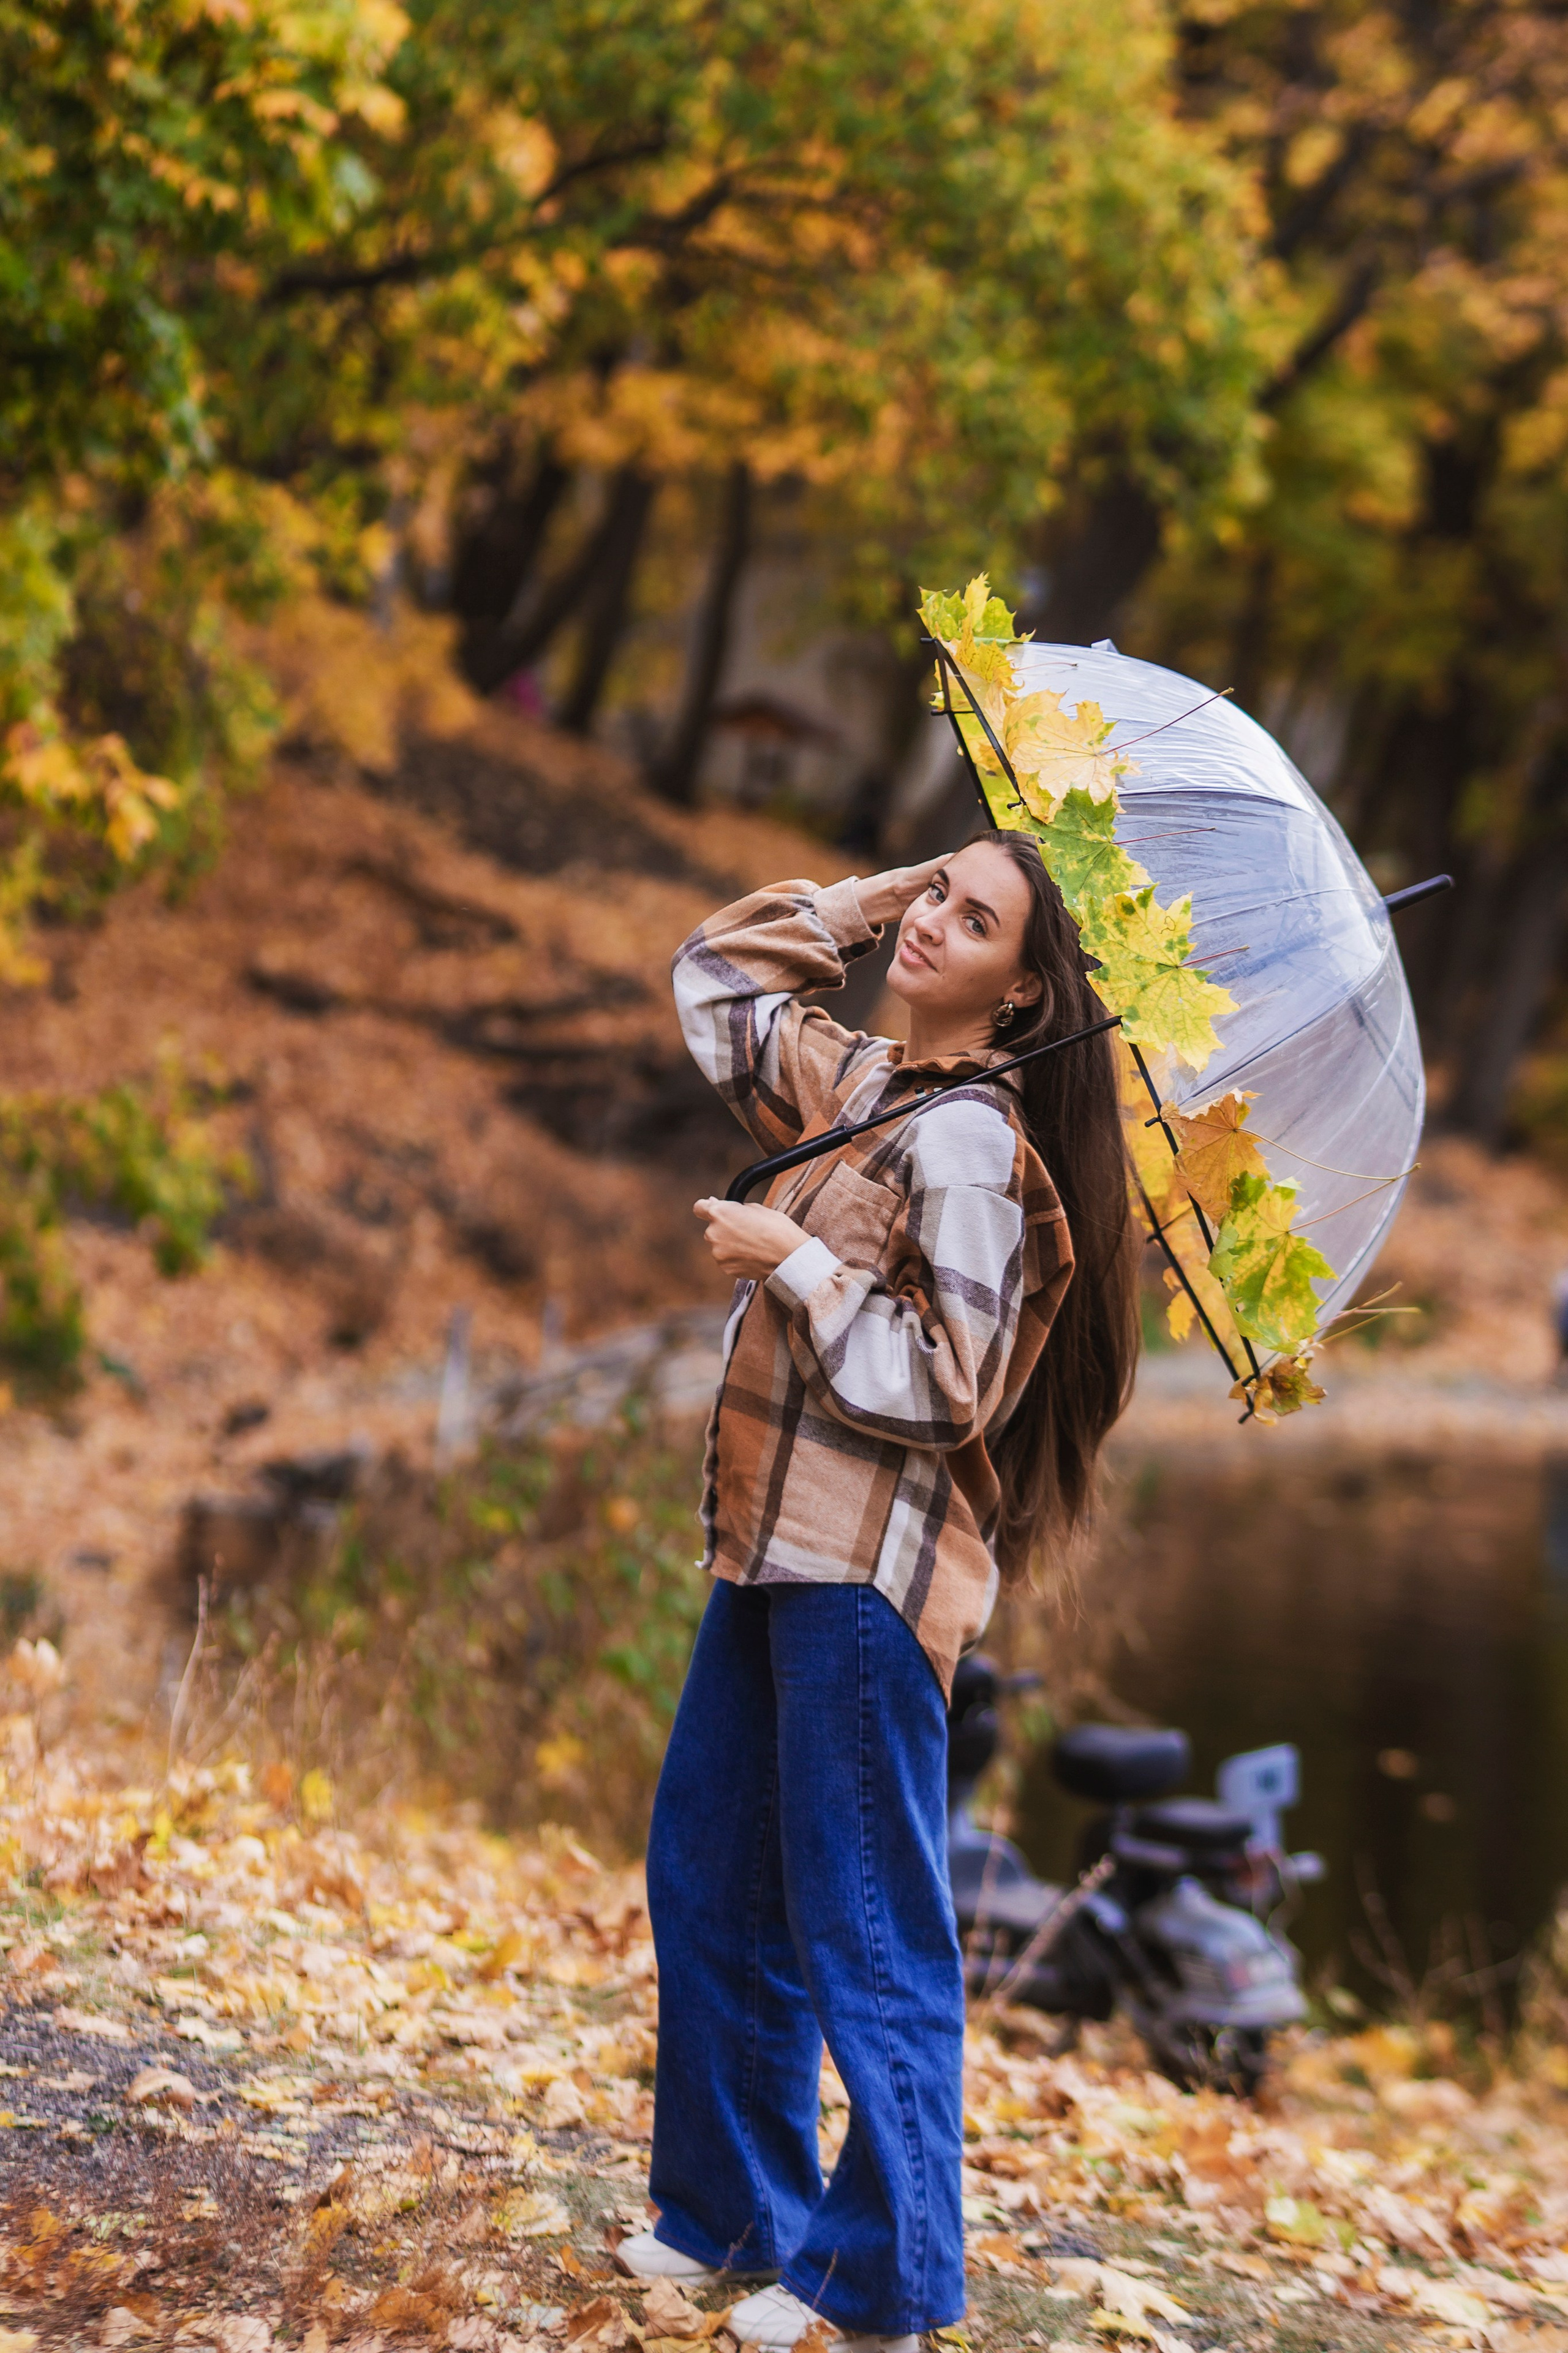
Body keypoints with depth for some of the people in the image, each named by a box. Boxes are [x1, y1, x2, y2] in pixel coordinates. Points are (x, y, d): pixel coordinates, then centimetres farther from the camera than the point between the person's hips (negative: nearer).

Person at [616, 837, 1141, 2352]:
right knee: (708, 1885, 15)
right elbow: (714, 974, 26)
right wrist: (865, 897, 16)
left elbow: (938, 1389, -18)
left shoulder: (967, 1140, -13)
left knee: (863, 1929, -4)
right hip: (776, 1547, 9)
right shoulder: (858, 1085, 12)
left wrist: (795, 1262, -15)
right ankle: (732, 2215, 27)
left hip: (866, 1569, -9)